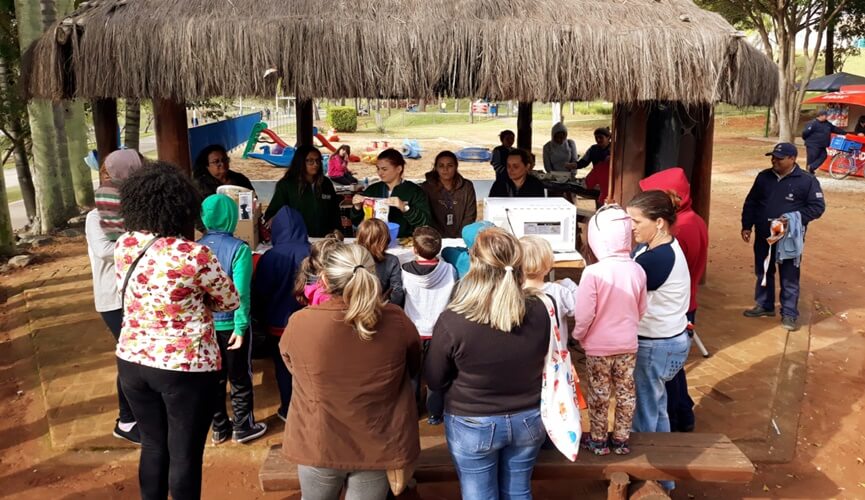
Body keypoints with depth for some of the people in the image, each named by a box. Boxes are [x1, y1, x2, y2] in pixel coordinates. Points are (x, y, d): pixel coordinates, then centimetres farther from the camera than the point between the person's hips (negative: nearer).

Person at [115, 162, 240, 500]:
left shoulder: (123, 245, -3)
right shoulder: (194, 255, -22)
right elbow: (231, 302, -7)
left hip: (132, 362, 6)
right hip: (185, 368, -6)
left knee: (153, 445, 22)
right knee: (185, 455, 11)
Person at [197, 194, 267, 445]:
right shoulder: (239, 249, -17)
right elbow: (240, 292, -22)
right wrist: (241, 326, -17)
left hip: (205, 323, 4)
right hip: (231, 324, -4)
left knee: (214, 378, 18)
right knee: (240, 378, 13)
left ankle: (219, 429, 30)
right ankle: (243, 428, 24)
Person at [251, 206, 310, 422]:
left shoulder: (269, 257, -17)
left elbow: (258, 294, -8)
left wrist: (261, 318, 10)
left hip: (279, 324, -1)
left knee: (283, 367, 15)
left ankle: (288, 410, 26)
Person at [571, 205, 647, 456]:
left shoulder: (593, 272, -23)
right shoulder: (637, 270, -8)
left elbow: (584, 314, -19)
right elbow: (641, 310, 5)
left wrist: (577, 334, 1)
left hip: (598, 346, -4)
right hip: (628, 344, 4)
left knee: (599, 394, 11)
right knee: (626, 392, 16)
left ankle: (598, 441, 25)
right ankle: (621, 440, 29)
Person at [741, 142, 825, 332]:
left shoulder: (807, 181, -9)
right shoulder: (763, 177, 3)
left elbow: (818, 206, -8)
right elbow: (750, 203, 10)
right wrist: (747, 226, 3)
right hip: (763, 237, 5)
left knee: (789, 278, 1)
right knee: (763, 273, 17)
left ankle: (789, 314, 12)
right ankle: (764, 305, 33)